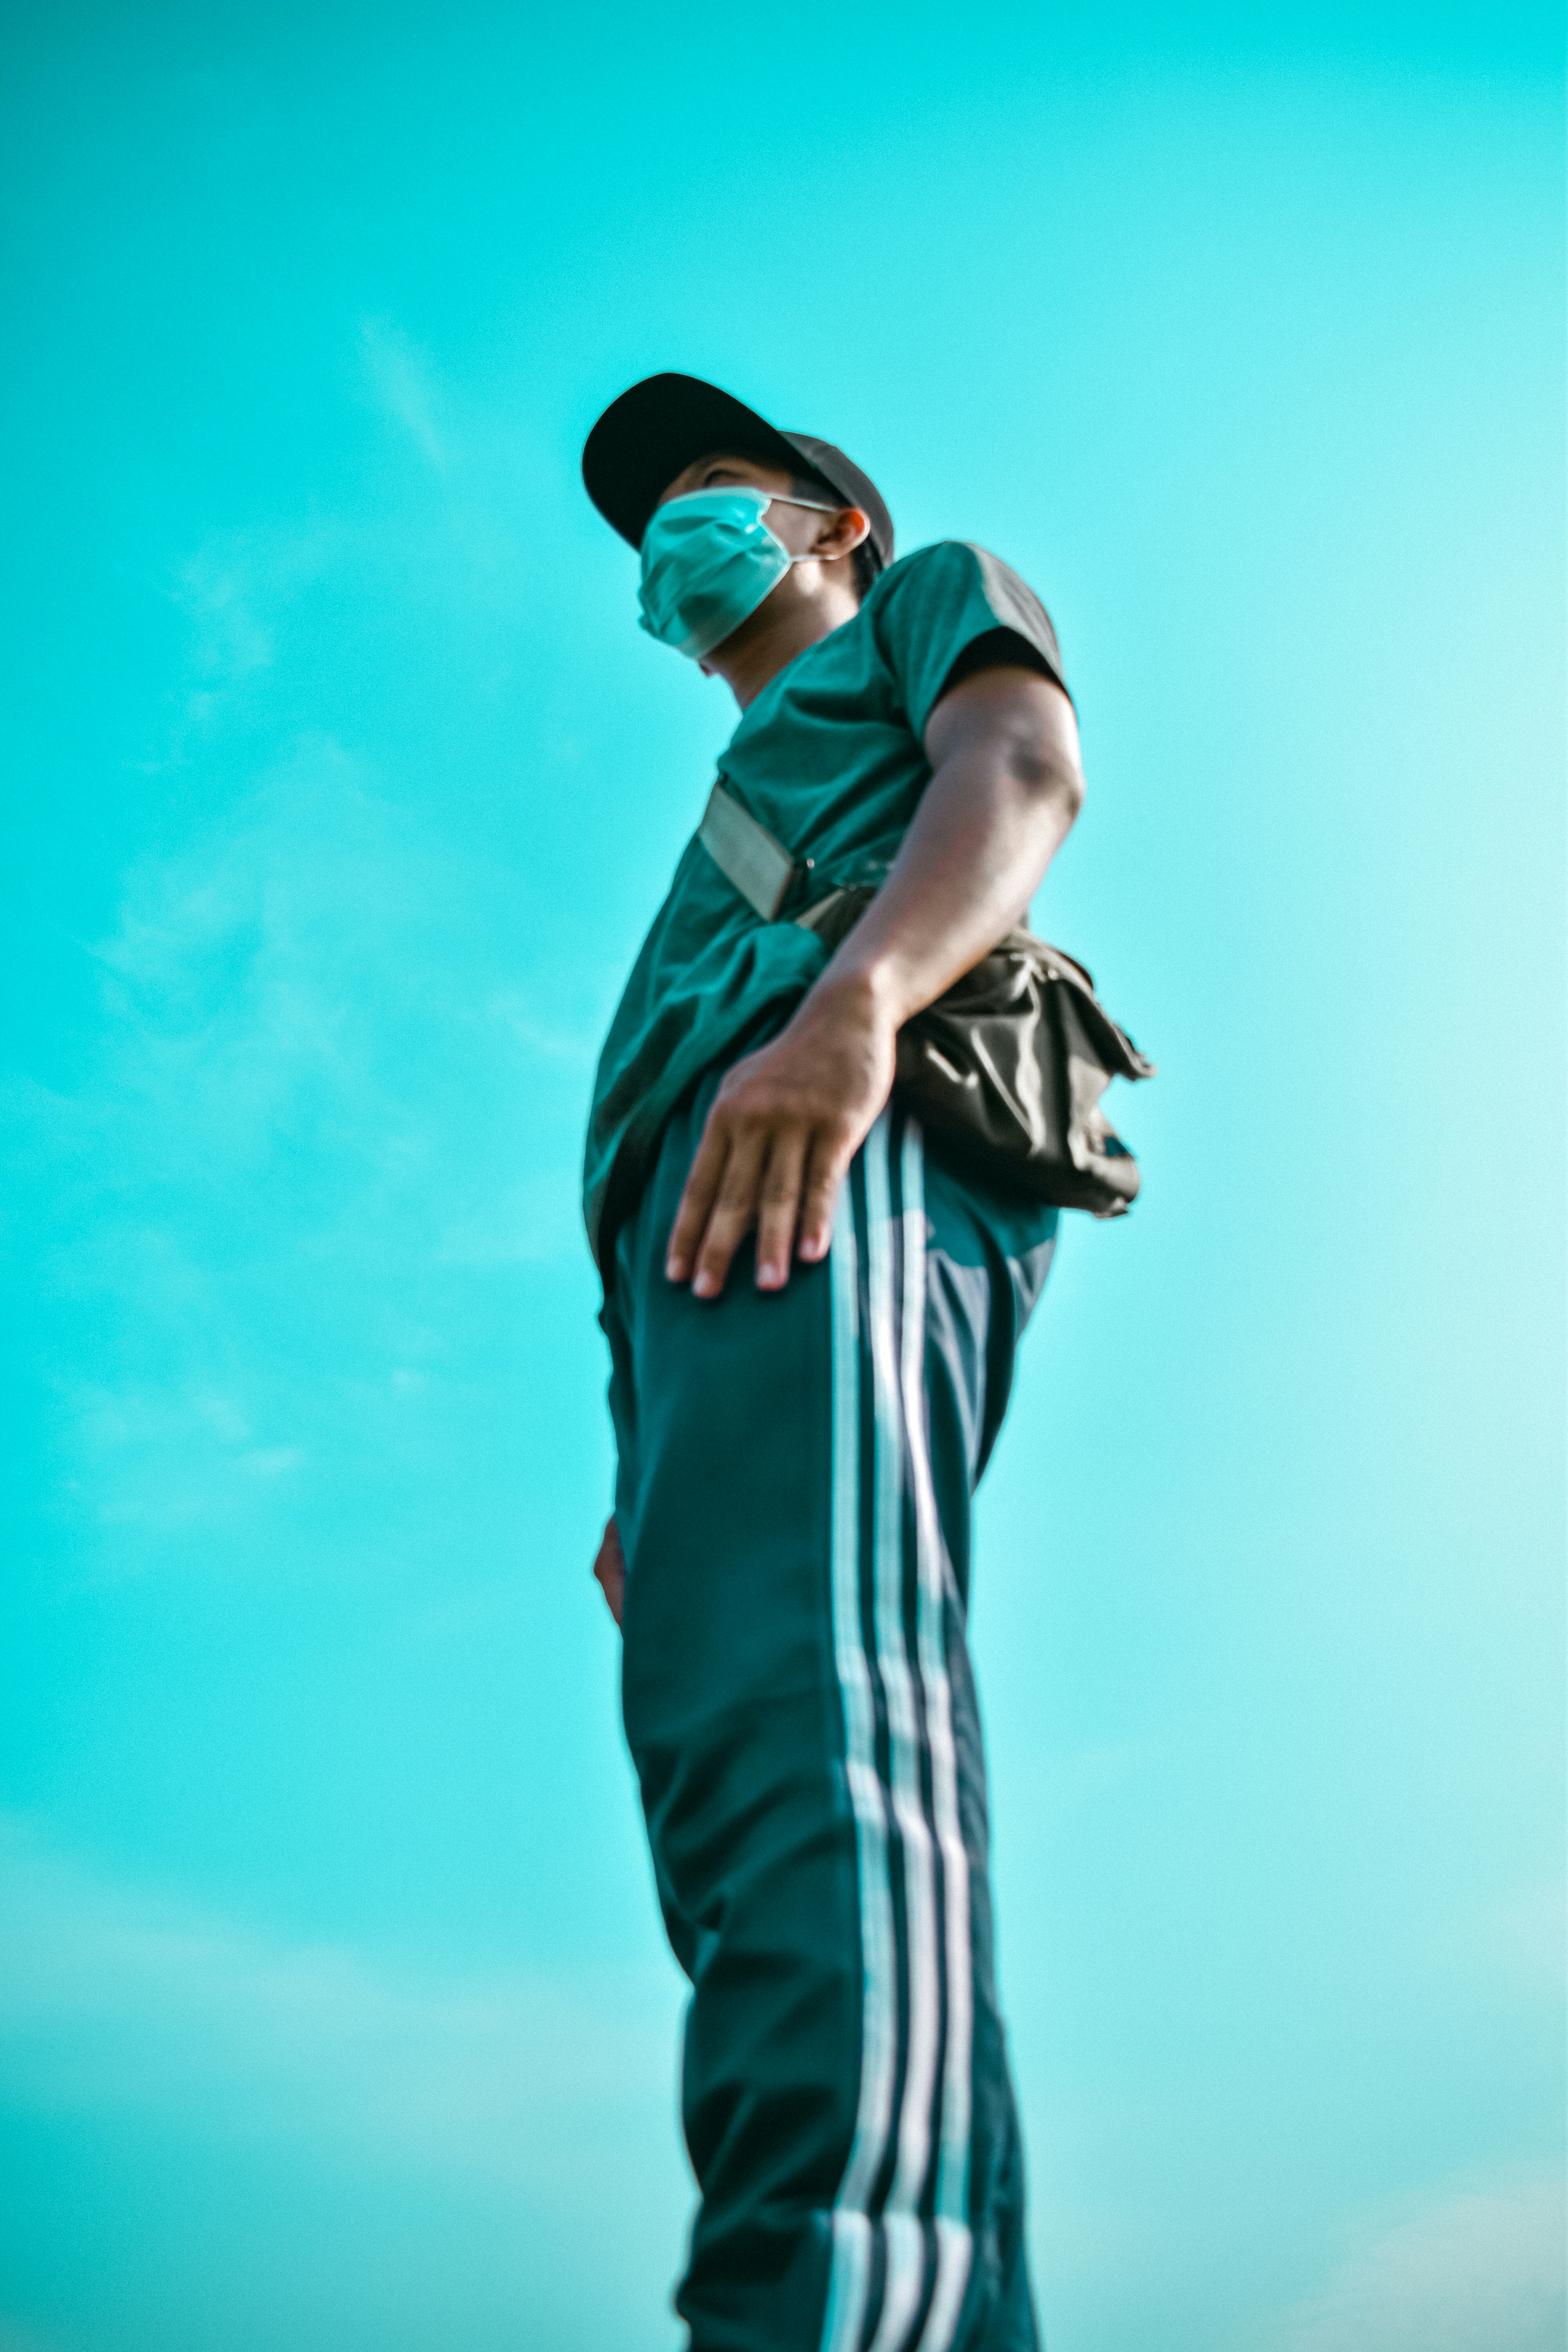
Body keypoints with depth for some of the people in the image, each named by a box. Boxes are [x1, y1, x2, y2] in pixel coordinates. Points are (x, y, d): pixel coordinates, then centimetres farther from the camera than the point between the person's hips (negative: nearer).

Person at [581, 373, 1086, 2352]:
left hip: (849, 1144, -9)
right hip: (709, 1203, 9)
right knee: (729, 1779, -6)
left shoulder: (934, 600, 26)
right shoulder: (763, 795, 46)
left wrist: (852, 1002, -22)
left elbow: (1027, 768, 0)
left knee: (789, 1722, -31)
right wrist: (651, 1468, 22)